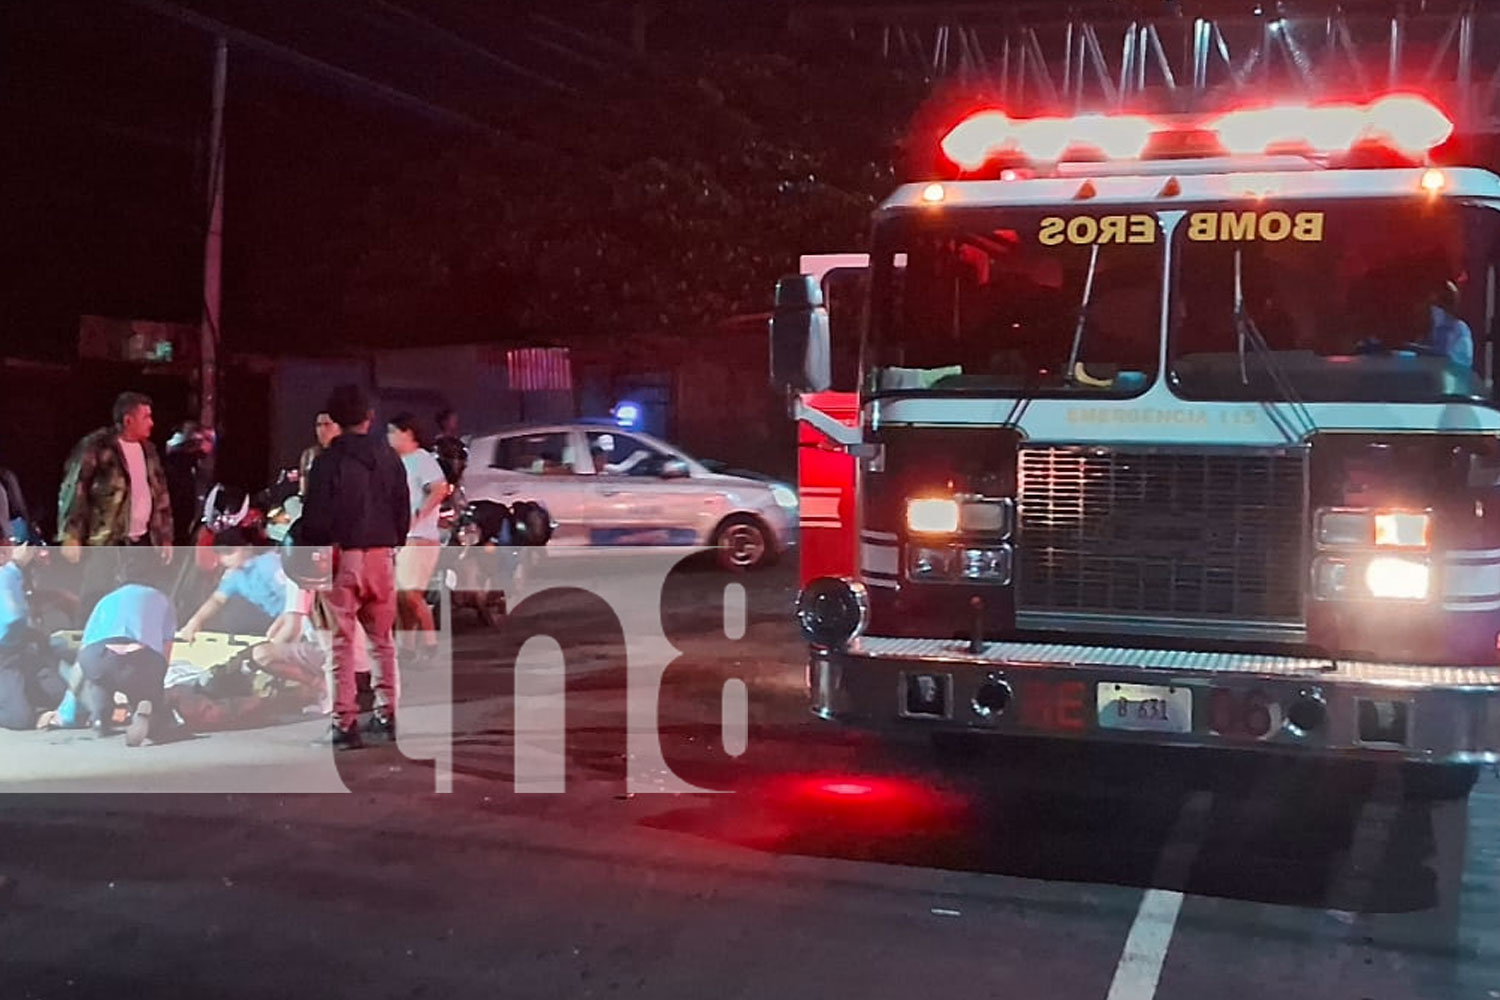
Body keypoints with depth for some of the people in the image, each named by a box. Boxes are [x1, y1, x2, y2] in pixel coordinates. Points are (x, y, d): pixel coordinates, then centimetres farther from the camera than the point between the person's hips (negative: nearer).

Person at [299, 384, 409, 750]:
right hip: (382, 554, 4)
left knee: (342, 641, -2)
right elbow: (403, 510, 11)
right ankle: (386, 713, 18)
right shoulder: (389, 458, 7)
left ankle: (344, 722, -4)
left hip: (342, 555, -4)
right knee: (383, 638, 15)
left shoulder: (329, 460, -7)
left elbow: (315, 515, -9)